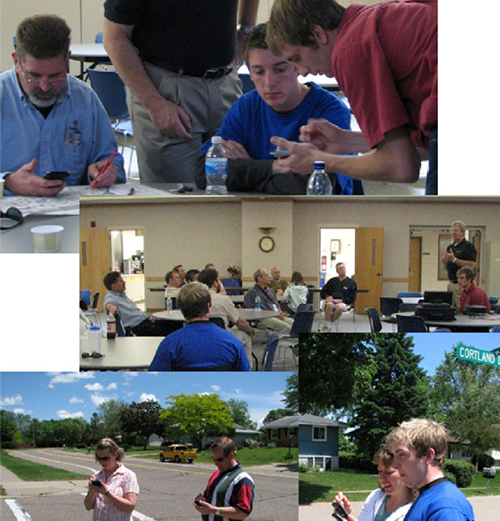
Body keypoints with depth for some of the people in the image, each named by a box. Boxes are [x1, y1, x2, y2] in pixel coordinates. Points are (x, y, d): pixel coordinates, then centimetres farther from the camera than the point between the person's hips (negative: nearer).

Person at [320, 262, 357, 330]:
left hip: (344, 303, -2)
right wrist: (327, 297, -1)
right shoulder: (332, 281, 20)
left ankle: (327, 325, -25)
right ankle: (327, 327, -30)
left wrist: (341, 300, -8)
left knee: (340, 307, -40)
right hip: (331, 301, 2)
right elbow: (322, 292, 21)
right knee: (329, 304, -37)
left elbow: (352, 298, 6)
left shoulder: (351, 282, 12)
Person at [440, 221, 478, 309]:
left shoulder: (469, 246, -6)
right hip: (451, 283, 8)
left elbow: (471, 265, -17)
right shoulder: (450, 247, 16)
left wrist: (454, 259, -20)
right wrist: (444, 261, -2)